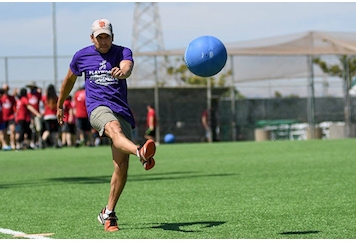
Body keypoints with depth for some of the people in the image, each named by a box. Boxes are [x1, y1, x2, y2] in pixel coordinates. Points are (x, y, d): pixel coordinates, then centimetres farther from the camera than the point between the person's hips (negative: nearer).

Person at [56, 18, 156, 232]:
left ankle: (108, 213, 9)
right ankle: (141, 153, -72)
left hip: (121, 110, 2)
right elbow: (69, 80, 27)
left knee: (122, 164, -6)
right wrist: (60, 105, 35)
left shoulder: (122, 52, 5)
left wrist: (123, 71, -44)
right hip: (97, 107, -2)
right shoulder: (82, 56, 10)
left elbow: (127, 66, -20)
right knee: (115, 129, -37)